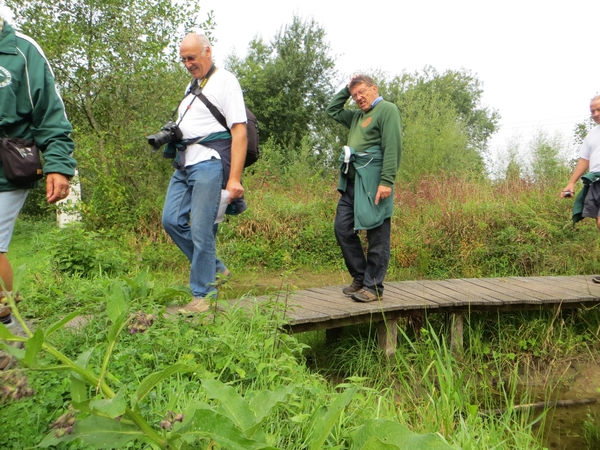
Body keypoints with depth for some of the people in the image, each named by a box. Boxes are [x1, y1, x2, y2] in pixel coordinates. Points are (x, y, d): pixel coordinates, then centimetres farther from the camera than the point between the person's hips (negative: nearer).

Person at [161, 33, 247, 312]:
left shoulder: (225, 81, -3)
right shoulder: (192, 86, 23)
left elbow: (239, 132, -12)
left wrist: (234, 179, -19)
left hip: (208, 163, -9)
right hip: (184, 164, 9)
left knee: (201, 231, -8)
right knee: (172, 220, 6)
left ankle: (203, 294, 4)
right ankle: (214, 268, 18)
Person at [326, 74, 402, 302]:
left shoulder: (387, 109, -2)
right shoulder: (357, 116, 23)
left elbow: (393, 148, -13)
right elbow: (332, 110, 36)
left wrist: (387, 181, -21)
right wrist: (347, 88, 24)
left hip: (372, 183, -9)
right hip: (351, 181, 9)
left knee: (376, 234, -3)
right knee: (343, 229, 7)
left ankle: (373, 287, 3)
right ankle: (360, 277, 18)